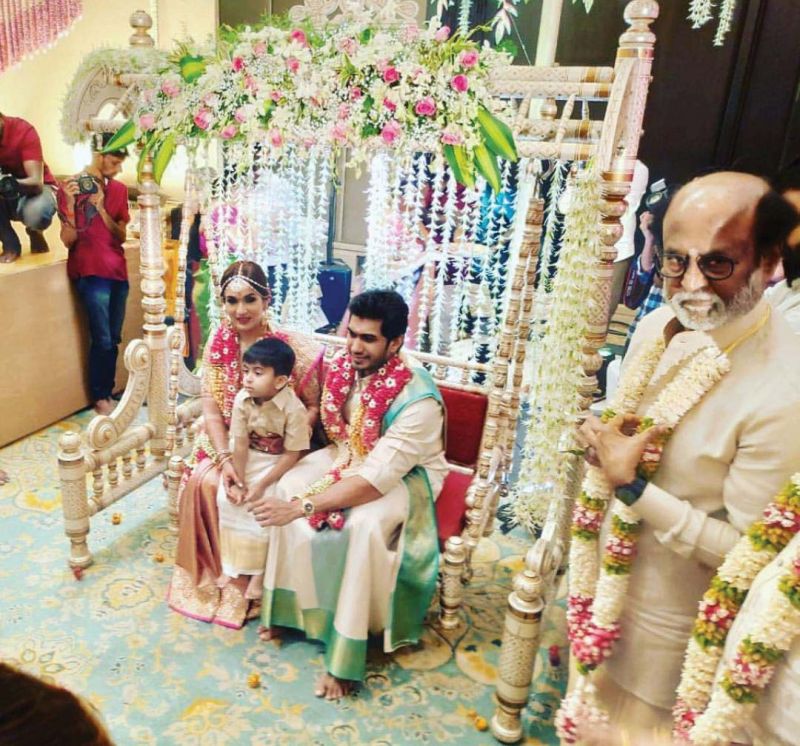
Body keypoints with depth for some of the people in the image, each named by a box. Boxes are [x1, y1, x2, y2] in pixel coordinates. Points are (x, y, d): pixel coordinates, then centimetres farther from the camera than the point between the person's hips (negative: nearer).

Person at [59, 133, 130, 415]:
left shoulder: (119, 189, 9)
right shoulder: (71, 187, -3)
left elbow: (122, 236, 3)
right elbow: (68, 240, -9)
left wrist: (101, 208, -12)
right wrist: (70, 202, -20)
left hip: (117, 270, 5)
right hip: (90, 272, -4)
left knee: (113, 339, 6)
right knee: (103, 339, -7)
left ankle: (107, 392, 18)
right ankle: (100, 397, 7)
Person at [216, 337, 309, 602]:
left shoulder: (293, 409, -27)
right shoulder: (242, 399, -15)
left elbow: (292, 454, -21)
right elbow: (240, 444, -10)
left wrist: (261, 485, -22)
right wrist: (239, 482, -14)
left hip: (277, 463, -4)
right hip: (248, 458, 5)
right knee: (226, 498, -11)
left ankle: (259, 570, -1)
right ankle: (232, 564, 8)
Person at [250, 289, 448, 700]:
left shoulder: (418, 399, -32)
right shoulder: (343, 365, -13)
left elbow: (377, 478, -35)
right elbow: (335, 429, 5)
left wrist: (302, 505, -37)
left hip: (405, 475, -6)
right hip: (351, 456, 6)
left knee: (364, 524, -33)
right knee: (288, 486, -15)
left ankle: (345, 654, -16)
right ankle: (287, 605, 1)